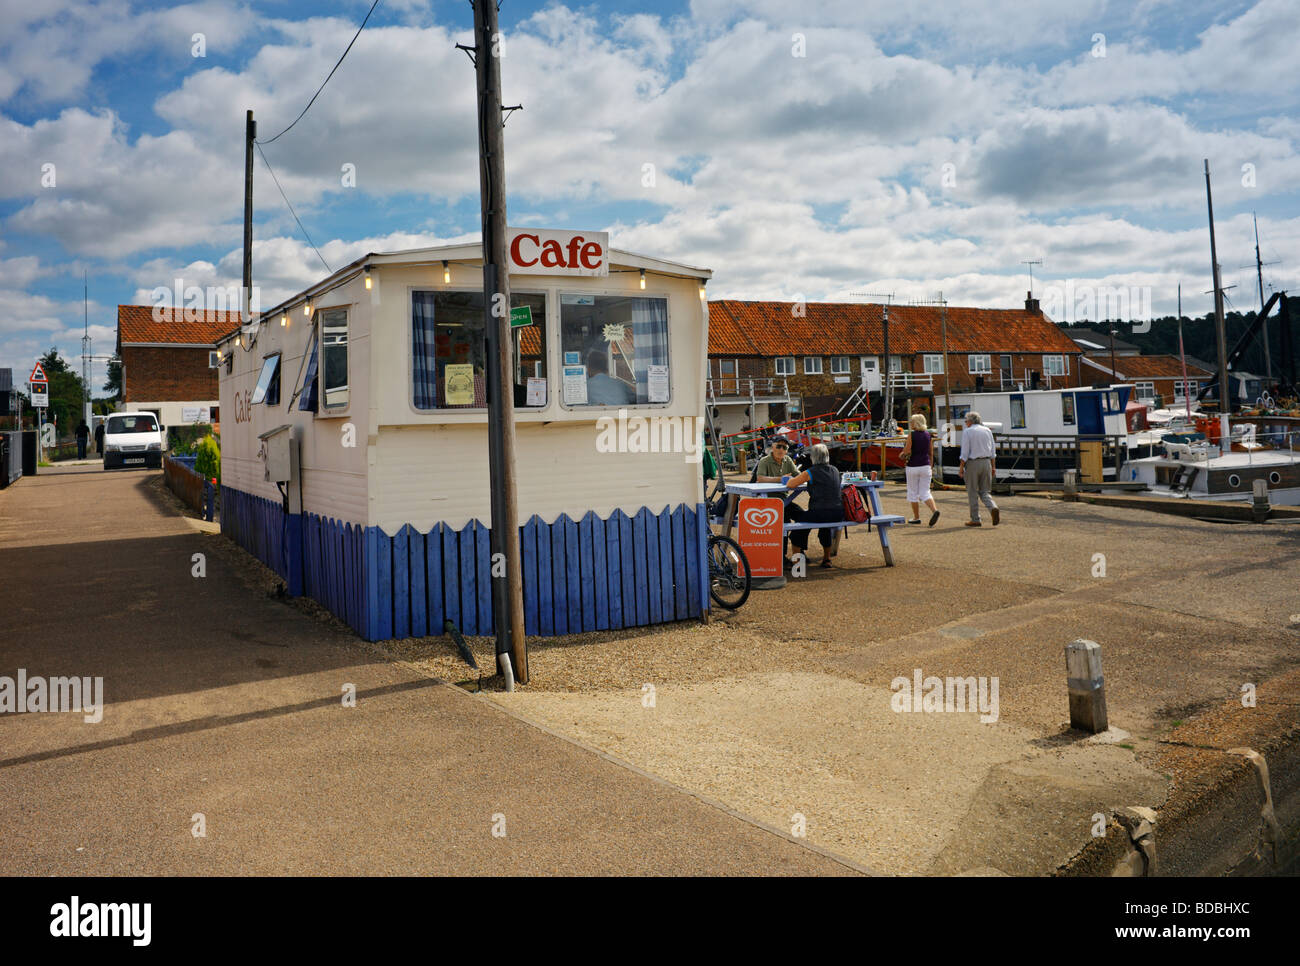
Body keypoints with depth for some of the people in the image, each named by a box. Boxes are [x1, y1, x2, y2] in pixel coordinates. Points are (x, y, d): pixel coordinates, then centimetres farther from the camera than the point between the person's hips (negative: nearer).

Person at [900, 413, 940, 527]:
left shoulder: (911, 435, -10)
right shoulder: (927, 435, 5)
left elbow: (907, 451, -16)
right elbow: (930, 453, 11)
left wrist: (902, 454, 6)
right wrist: (931, 466, 20)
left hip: (913, 467, -4)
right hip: (925, 466, 4)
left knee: (913, 492, 9)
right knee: (925, 492, 6)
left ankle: (916, 517, 15)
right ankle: (934, 510, -18)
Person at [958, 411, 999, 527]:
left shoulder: (967, 431, -6)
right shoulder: (987, 430, 11)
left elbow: (965, 452, -12)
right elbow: (993, 450, 11)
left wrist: (961, 467, -7)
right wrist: (992, 467, 16)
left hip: (973, 463, -5)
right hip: (986, 462, 5)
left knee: (972, 492, 4)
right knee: (984, 491, 12)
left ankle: (975, 519, 6)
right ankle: (993, 508, -15)